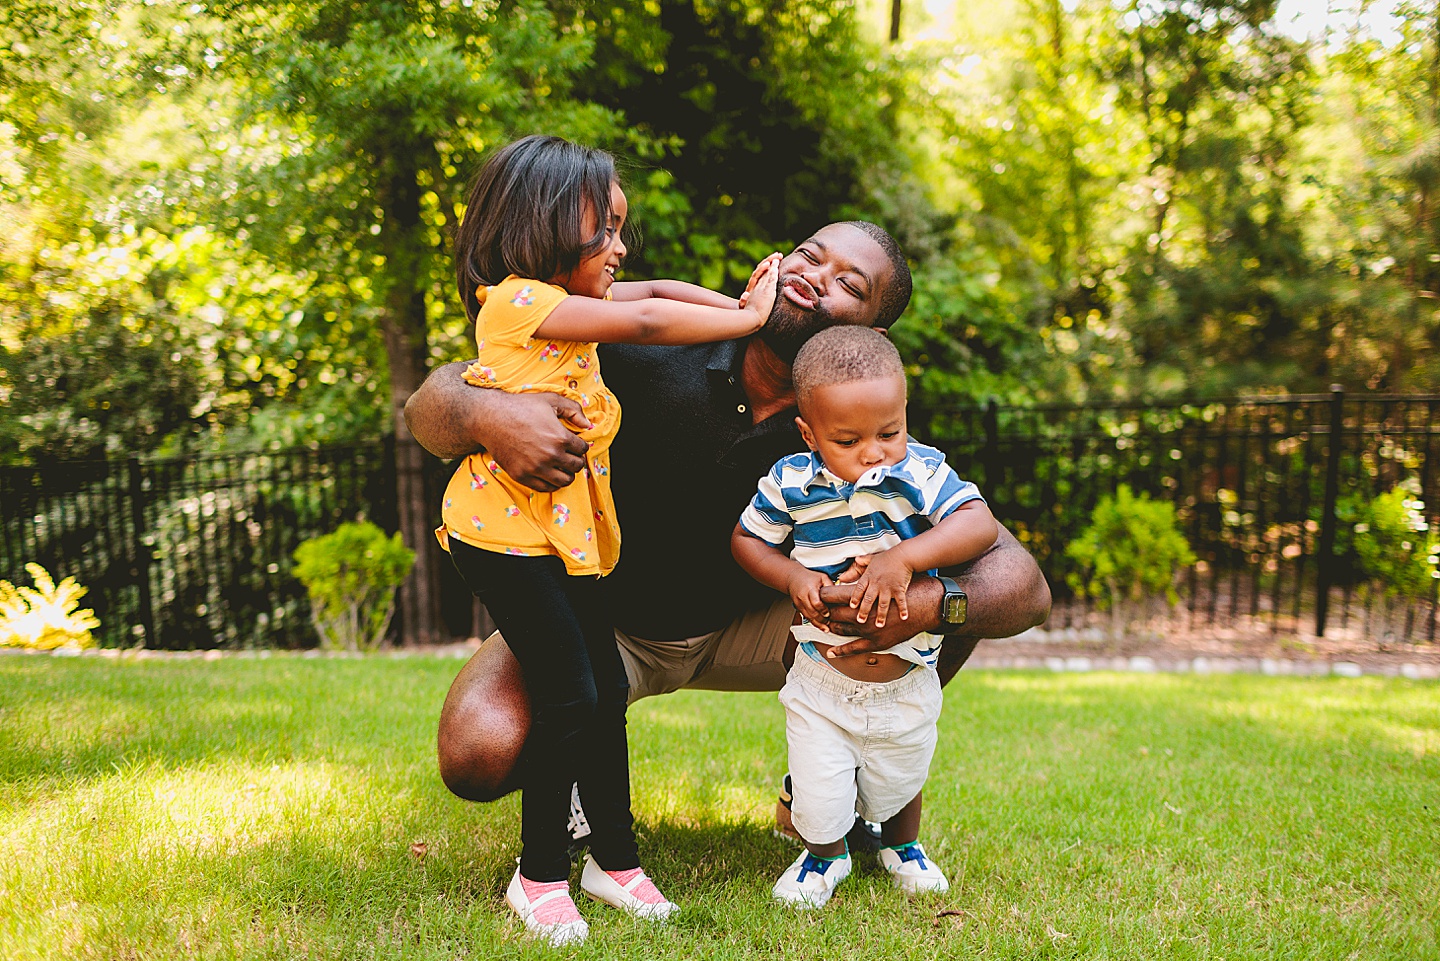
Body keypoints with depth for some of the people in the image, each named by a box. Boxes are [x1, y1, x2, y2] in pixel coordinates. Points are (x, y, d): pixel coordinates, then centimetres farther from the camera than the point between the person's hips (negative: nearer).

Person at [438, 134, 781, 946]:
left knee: (606, 691, 9)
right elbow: (643, 321, -20)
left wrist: (742, 304, 2)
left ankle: (615, 858, 23)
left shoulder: (566, 301, 12)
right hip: (506, 532, -8)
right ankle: (540, 875, 11)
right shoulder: (519, 300, -15)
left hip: (568, 535, 8)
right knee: (570, 697, -8)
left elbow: (657, 291, 17)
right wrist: (749, 320, -11)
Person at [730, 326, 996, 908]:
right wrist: (791, 577, -17)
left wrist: (904, 558, -37)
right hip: (821, 684, 0)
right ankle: (824, 854, 42)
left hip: (908, 683, 1)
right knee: (818, 797, 6)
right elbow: (746, 540, 1)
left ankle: (902, 844, 57)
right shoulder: (790, 483, -13)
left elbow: (981, 525, -26)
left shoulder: (921, 473, -16)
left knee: (899, 782, 23)